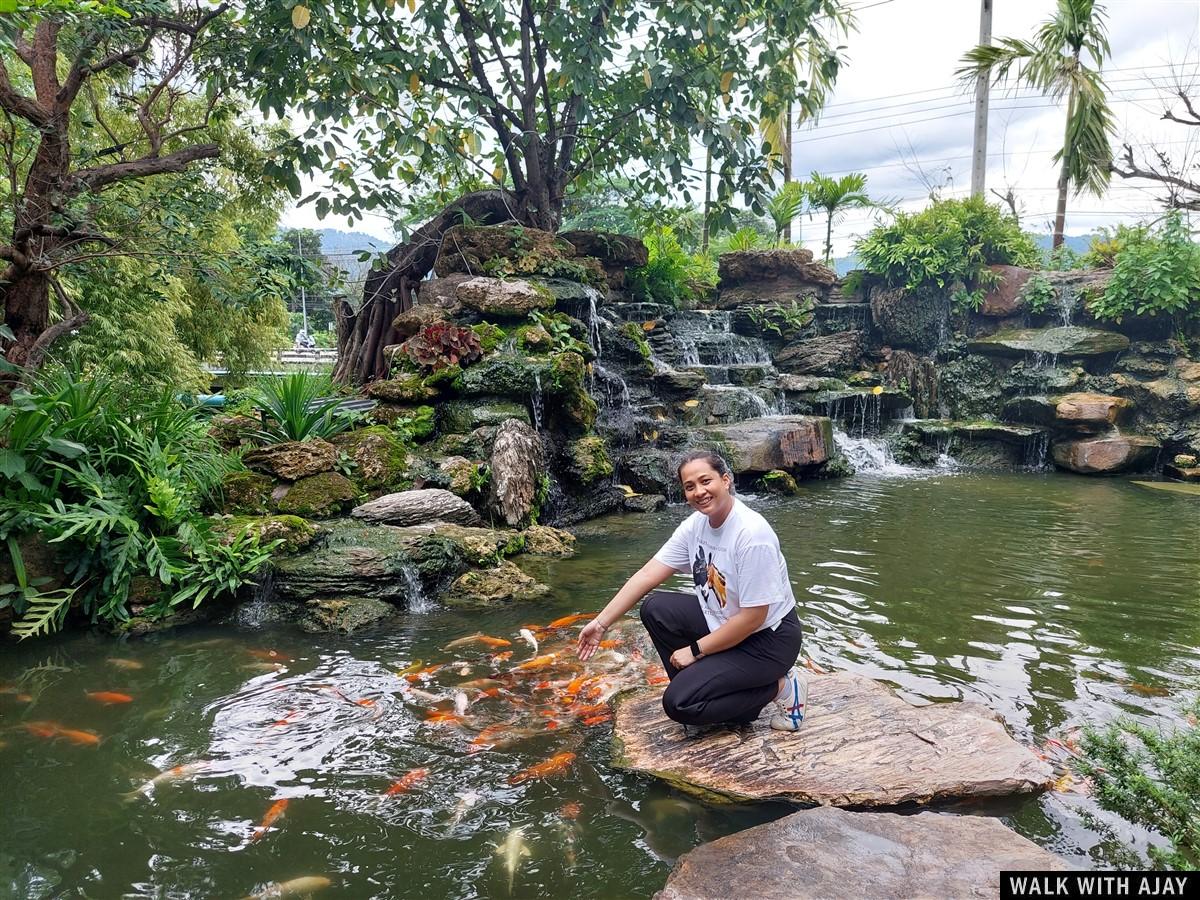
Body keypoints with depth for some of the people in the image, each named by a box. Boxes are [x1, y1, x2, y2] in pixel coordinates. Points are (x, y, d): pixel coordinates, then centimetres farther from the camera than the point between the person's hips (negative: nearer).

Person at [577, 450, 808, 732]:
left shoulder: (752, 534, -28)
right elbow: (647, 575, -3)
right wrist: (601, 623, -6)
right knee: (655, 608, -3)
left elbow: (753, 618, -26)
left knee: (679, 703, -15)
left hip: (768, 637, -8)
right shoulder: (695, 524, -5)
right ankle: (703, 686, 4)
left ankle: (781, 687, -2)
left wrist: (695, 650, -17)